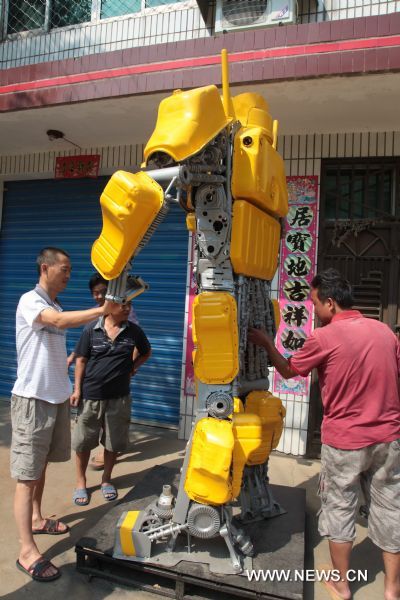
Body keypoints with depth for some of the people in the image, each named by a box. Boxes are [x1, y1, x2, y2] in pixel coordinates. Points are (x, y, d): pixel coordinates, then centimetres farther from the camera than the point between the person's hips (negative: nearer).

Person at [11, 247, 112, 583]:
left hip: (56, 397, 8)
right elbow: (60, 321, -34)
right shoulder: (30, 301, -13)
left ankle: (36, 519, 36)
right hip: (33, 399, -8)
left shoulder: (56, 307, 12)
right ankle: (28, 551, 4)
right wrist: (104, 310, -36)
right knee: (27, 474, -2)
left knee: (42, 465, 20)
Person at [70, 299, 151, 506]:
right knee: (83, 441, 10)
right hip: (90, 395, -1)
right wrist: (77, 389, -5)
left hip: (119, 397, 1)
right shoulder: (91, 330, -6)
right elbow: (81, 360, -1)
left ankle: (106, 480, 33)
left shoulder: (134, 331, -2)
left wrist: (131, 367, 2)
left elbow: (146, 352, 15)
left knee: (113, 442, 12)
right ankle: (81, 482, 29)